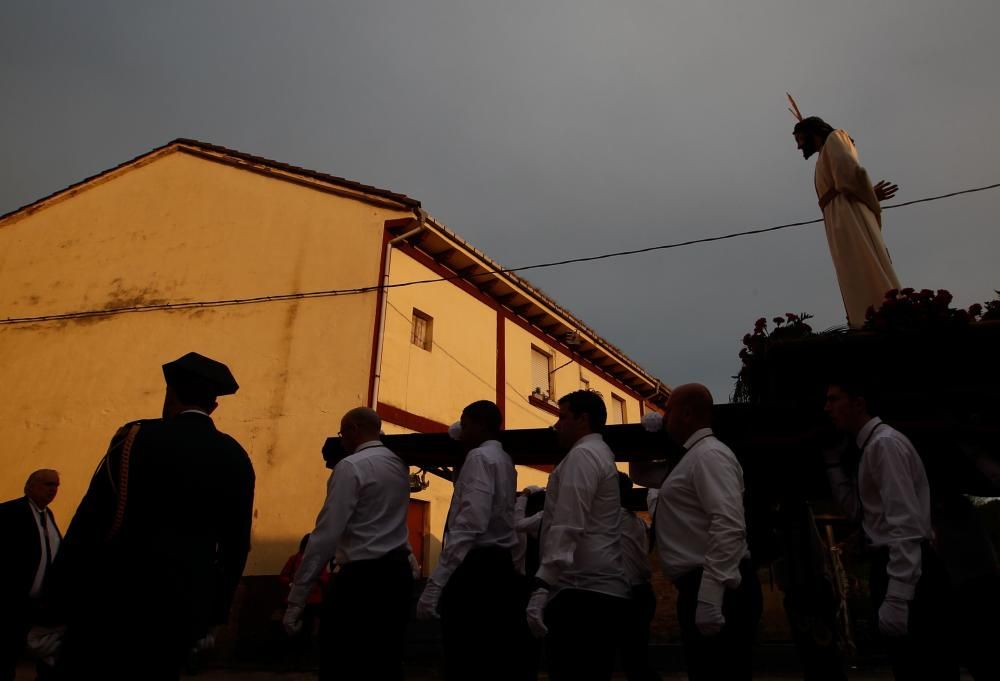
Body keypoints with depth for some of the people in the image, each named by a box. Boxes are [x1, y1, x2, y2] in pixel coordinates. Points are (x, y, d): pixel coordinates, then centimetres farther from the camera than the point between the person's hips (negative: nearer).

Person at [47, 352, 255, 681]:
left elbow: (91, 518, -8)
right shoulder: (236, 457, 2)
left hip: (119, 595, -3)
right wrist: (214, 613, 16)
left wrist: (58, 599, 0)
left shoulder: (137, 437, -7)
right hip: (187, 603, 3)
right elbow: (236, 544, 6)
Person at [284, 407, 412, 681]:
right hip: (399, 572, 8)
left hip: (362, 576, -7)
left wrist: (297, 597, -12)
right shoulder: (399, 465, 11)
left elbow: (327, 534, -15)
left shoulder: (351, 466, -10)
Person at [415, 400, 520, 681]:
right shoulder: (504, 461, 19)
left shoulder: (479, 457, -9)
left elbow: (469, 526, -20)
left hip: (477, 569, -10)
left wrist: (435, 585, -21)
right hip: (501, 568, 10)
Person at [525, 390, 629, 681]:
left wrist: (542, 585, -22)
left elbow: (568, 527, -19)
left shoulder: (582, 454, -8)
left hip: (583, 590, -10)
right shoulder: (600, 455, 23)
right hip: (603, 589, 10)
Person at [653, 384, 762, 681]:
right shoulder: (692, 457, 18)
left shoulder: (709, 454, -12)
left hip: (716, 590, -10)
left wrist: (709, 600, -28)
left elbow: (729, 526, -24)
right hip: (700, 587, 10)